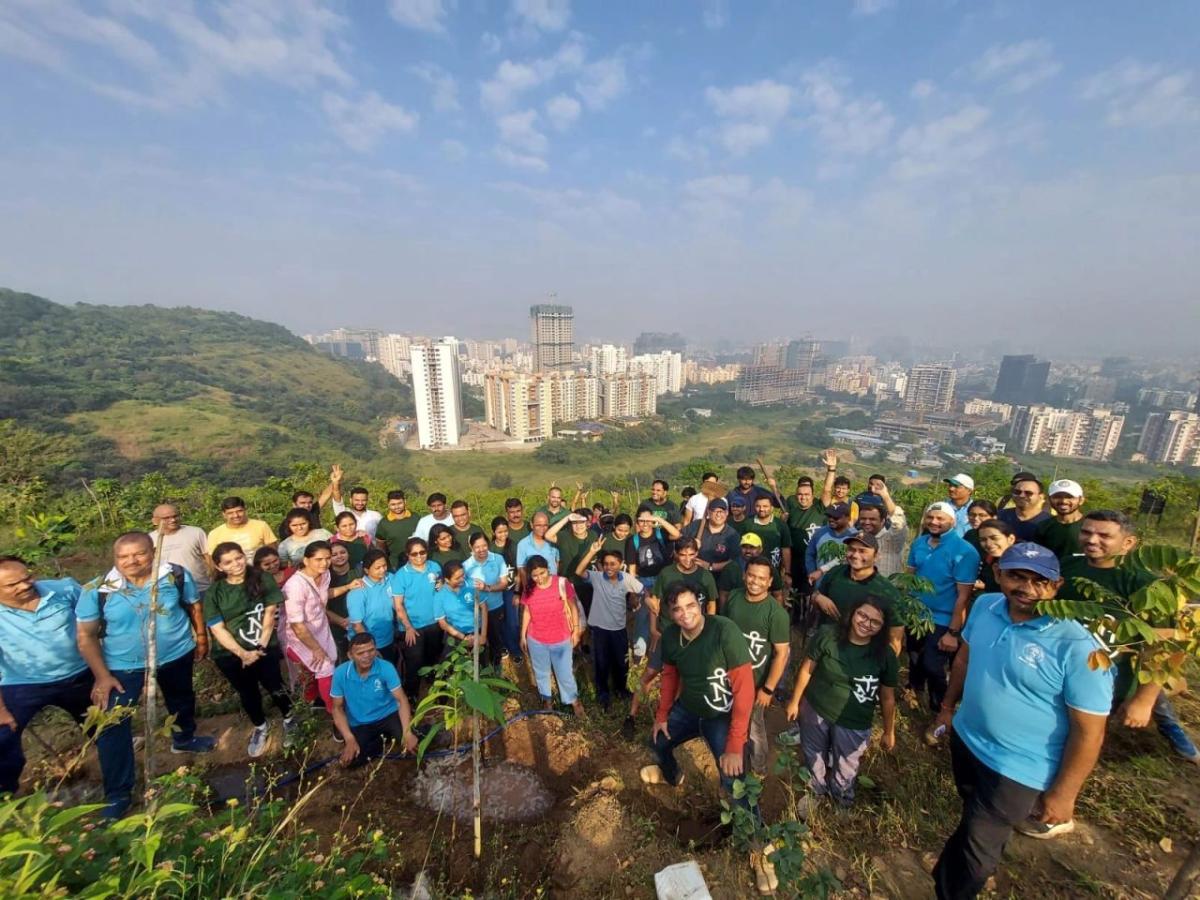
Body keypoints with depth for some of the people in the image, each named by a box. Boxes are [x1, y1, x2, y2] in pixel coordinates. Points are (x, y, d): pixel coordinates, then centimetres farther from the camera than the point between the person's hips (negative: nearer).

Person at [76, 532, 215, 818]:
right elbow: (85, 636, -12)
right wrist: (102, 676, -16)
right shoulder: (97, 590, -21)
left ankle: (184, 739, 55)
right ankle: (118, 794, 12)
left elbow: (194, 605, -1)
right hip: (123, 665, -1)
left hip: (177, 655, 2)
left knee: (181, 699, 24)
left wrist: (201, 637, 5)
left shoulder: (177, 575, -18)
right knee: (111, 725, -8)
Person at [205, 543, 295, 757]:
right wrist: (243, 653, -16)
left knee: (274, 687, 5)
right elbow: (217, 629, -8)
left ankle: (288, 720, 34)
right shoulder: (213, 593, -6)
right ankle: (260, 728, 44)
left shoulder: (263, 580, -7)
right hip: (230, 655, 2)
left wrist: (261, 646, -14)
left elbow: (270, 614, -8)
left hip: (265, 648, -1)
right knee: (248, 693, 18)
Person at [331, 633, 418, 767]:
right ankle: (385, 739, 5)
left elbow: (402, 699, -21)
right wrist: (350, 739, -18)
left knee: (412, 737, -25)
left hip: (388, 715, -2)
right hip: (359, 724, 2)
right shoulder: (340, 673, -16)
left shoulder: (386, 668, -20)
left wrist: (407, 733, -34)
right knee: (350, 760, -21)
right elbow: (337, 708, -5)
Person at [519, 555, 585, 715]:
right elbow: (526, 612, 1)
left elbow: (573, 606, -8)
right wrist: (523, 636, 7)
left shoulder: (562, 583, -20)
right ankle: (547, 698, 49)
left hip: (561, 639, -2)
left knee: (565, 672, 14)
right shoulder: (528, 588, -12)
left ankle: (573, 699, 42)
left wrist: (576, 630, -5)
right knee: (541, 672, 23)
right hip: (536, 640, 2)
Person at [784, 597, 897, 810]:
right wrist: (795, 701, -2)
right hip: (815, 712, 0)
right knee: (814, 760, 25)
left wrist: (889, 731, 5)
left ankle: (841, 806, 53)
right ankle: (815, 794, 55)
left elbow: (888, 697, -3)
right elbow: (807, 669, -10)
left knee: (845, 772, 21)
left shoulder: (885, 656, -17)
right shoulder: (826, 636, -21)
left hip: (853, 724, 0)